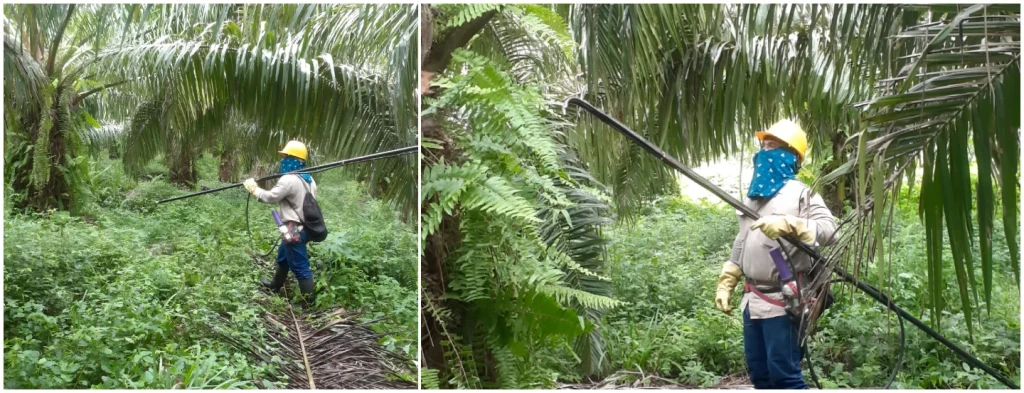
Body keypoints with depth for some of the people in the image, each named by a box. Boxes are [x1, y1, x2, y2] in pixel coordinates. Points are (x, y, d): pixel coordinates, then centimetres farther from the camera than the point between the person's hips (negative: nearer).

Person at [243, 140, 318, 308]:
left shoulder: (289, 180, -20)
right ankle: (275, 284, 47)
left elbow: (270, 197, -15)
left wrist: (253, 187, 0)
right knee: (282, 256, 28)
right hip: (304, 226, 10)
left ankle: (309, 300, 1)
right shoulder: (308, 179, 9)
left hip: (295, 230, -10)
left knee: (299, 266, -4)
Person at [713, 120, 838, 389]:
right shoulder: (752, 195, 16)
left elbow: (829, 230, -21)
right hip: (753, 299, 8)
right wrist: (725, 284, 17)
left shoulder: (801, 193, -6)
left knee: (784, 373, -8)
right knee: (758, 372, 12)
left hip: (784, 301, -8)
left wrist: (789, 224, -35)